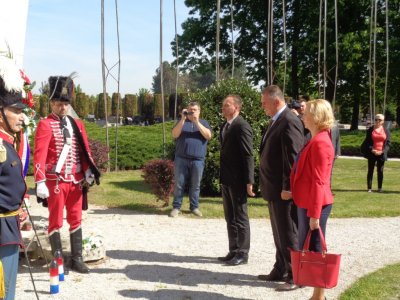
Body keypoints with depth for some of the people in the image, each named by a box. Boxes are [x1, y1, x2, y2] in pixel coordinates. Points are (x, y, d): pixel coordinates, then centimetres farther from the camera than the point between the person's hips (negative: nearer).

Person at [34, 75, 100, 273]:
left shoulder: (77, 124, 11)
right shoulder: (45, 125, -7)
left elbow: (85, 150, 12)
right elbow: (39, 154, -14)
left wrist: (88, 171, -2)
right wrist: (40, 182, -20)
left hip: (76, 180, 5)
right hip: (55, 181, -5)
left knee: (76, 219, 9)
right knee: (56, 221, 4)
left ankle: (77, 260, 17)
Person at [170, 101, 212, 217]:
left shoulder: (203, 122, 10)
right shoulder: (182, 122, 11)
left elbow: (208, 135, -8)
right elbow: (174, 135, -5)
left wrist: (197, 122, -15)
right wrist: (183, 119, -13)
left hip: (198, 160, 0)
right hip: (181, 159, 0)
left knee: (195, 185, 6)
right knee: (179, 184, 2)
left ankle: (194, 207, 16)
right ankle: (176, 207, 10)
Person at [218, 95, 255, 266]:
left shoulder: (242, 127, -13)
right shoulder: (225, 126, 14)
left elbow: (248, 155, -17)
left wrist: (249, 182, -19)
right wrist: (221, 177, 15)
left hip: (238, 180, -9)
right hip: (226, 180, 9)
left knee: (240, 218, 1)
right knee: (230, 218, 14)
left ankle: (242, 254, 10)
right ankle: (234, 251, 24)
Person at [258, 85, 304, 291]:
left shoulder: (289, 121, -17)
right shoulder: (276, 121, 15)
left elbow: (293, 157, -21)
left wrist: (287, 188, -21)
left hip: (284, 190, -10)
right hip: (274, 189, 10)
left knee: (289, 235, -1)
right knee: (279, 233, 17)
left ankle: (296, 276, 8)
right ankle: (281, 271, 28)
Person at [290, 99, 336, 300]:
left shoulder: (320, 143, -18)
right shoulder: (315, 140, 13)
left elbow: (319, 182, -21)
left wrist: (315, 214, -21)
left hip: (315, 205, -10)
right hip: (307, 203, 10)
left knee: (314, 250, -1)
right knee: (306, 249, 15)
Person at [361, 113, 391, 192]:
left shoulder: (386, 131, 4)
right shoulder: (370, 130, 2)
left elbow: (388, 143, 2)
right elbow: (367, 142, 1)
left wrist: (382, 151, -12)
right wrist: (372, 150, -14)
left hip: (381, 154, 1)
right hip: (372, 153, 0)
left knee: (380, 171, 6)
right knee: (370, 171, 2)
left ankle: (380, 188, 14)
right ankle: (369, 188, 6)